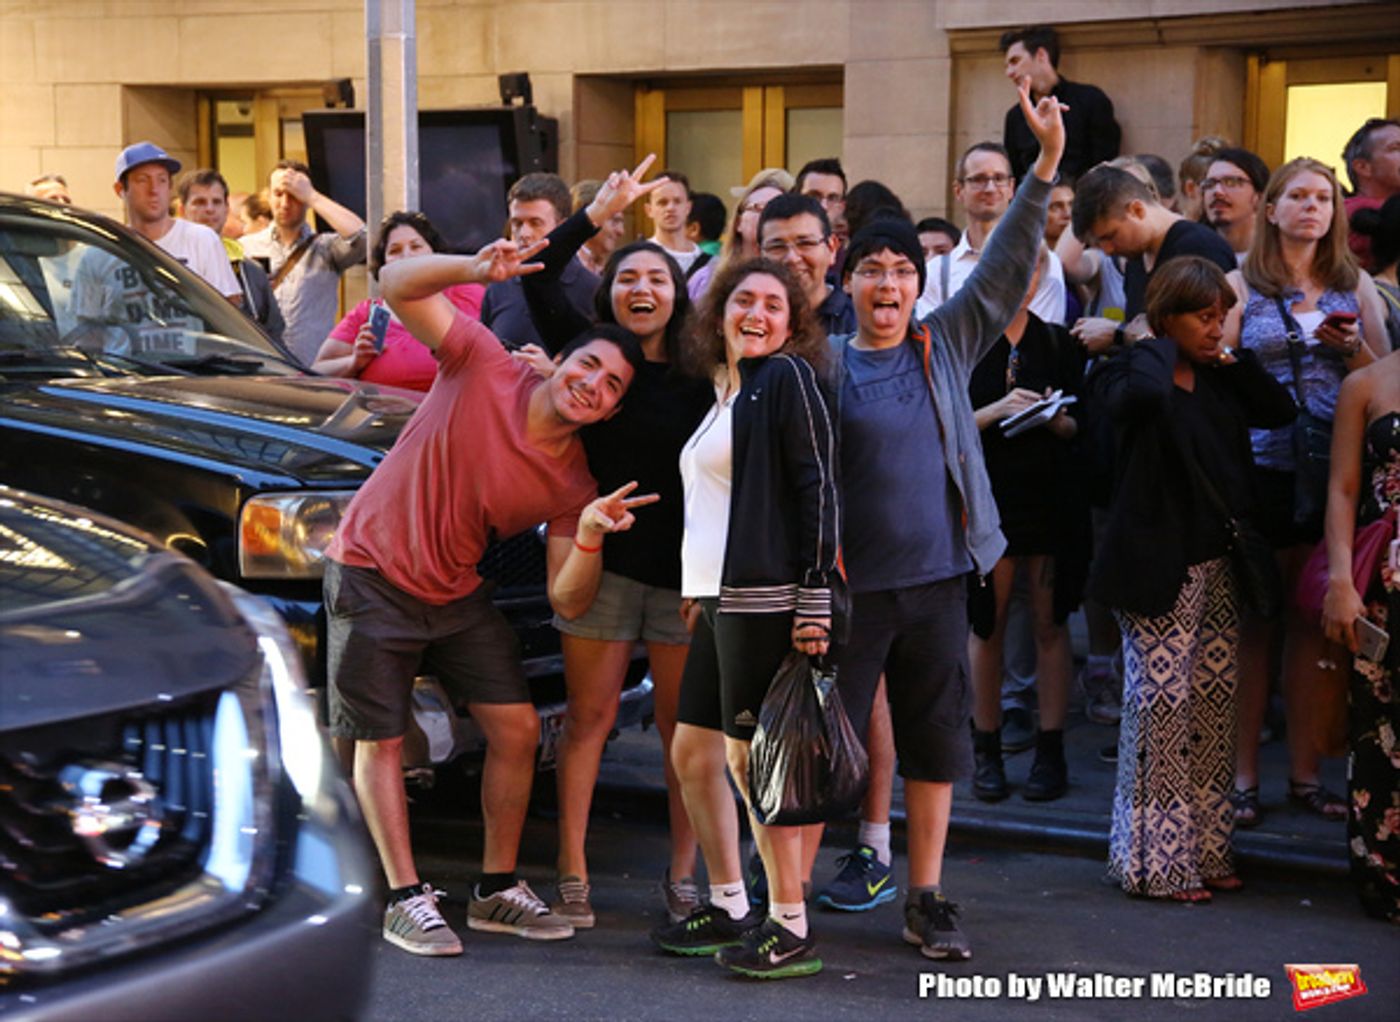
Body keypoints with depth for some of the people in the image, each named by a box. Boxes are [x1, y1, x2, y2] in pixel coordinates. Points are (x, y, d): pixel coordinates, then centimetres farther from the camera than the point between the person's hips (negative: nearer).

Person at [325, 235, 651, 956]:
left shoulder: (573, 484, -9)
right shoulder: (484, 368, -16)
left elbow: (568, 604, -11)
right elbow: (397, 284, -21)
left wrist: (589, 536, -30)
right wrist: (475, 271, -39)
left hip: (456, 594, 4)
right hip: (371, 577, -4)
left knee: (518, 729, 1)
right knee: (381, 741, -2)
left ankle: (497, 890, 15)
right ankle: (405, 901, 7)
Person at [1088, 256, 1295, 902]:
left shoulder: (1217, 380, 14)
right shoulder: (1137, 367, -9)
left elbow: (1279, 412, 11)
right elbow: (1142, 393, -32)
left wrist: (1235, 360, 3)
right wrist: (1159, 346, -13)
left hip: (1214, 564, 8)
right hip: (1159, 568, -8)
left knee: (1212, 705, 10)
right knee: (1160, 705, -5)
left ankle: (1205, 851, 19)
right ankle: (1154, 861, 3)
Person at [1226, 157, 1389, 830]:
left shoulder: (1356, 287, 12)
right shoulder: (1241, 285, 3)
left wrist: (1353, 349, -7)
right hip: (1261, 467, -3)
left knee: (1314, 624, 7)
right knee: (1255, 622, 1)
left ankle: (1305, 773, 16)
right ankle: (1243, 775, 9)